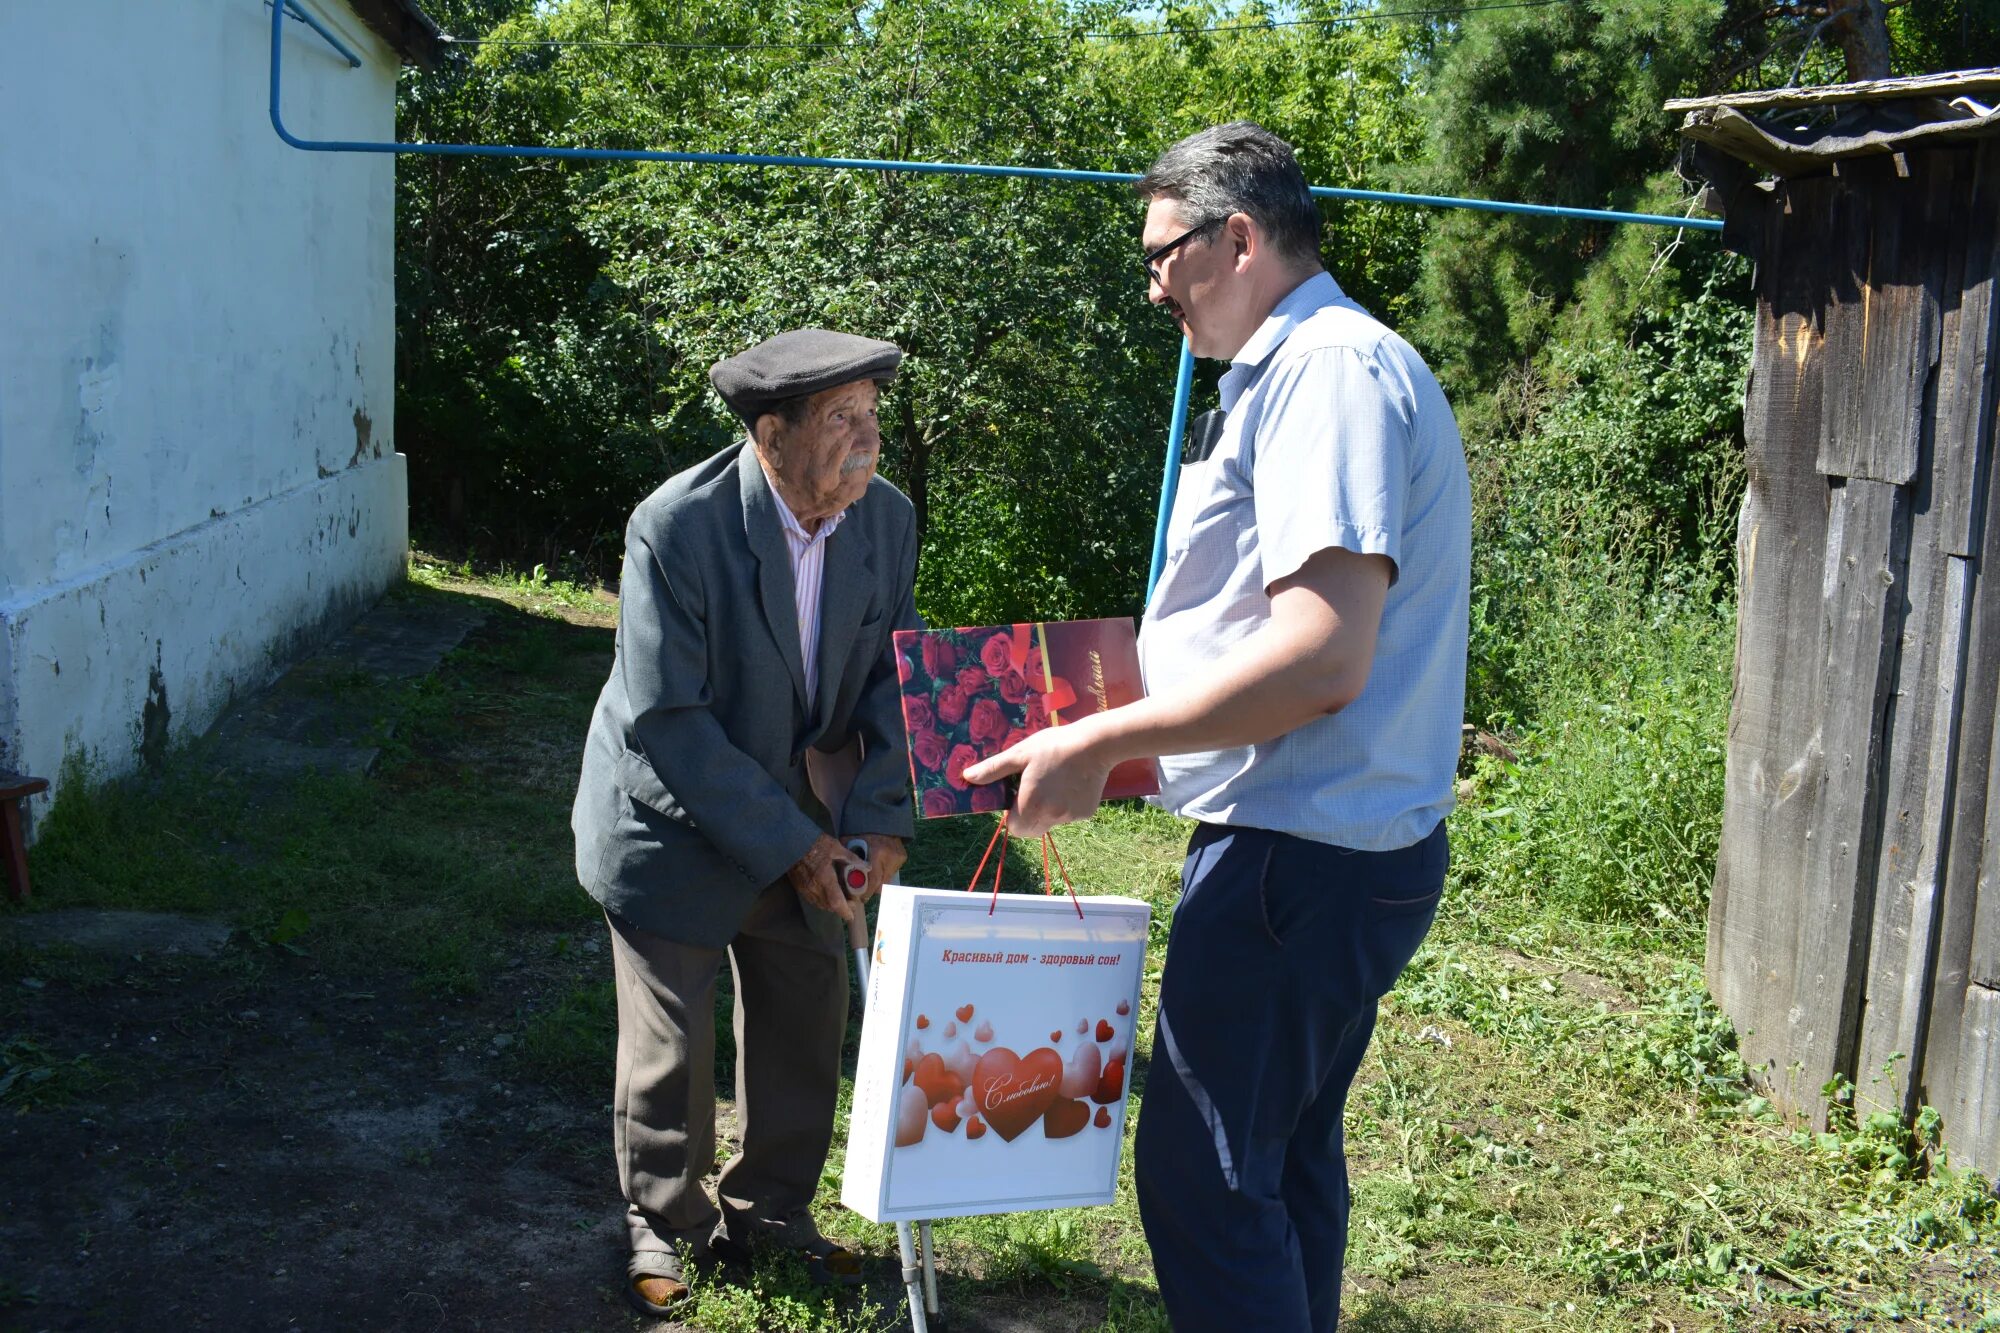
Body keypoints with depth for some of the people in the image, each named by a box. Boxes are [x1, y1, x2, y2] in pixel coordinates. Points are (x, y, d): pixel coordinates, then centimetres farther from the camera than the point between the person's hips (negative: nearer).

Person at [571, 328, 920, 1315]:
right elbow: (666, 720, -25)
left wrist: (879, 819, -15)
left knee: (809, 1017, 11)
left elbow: (892, 679, -2)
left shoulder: (886, 520, -10)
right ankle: (664, 1226, 27)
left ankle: (768, 1214, 32)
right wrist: (790, 844, -25)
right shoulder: (677, 528, -26)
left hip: (787, 806, 5)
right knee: (671, 1043, 4)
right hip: (669, 816, -5)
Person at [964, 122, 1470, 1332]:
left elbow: (1319, 658, -26)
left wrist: (1101, 743, -19)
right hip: (1337, 849, 11)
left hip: (1298, 859, -11)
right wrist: (1134, 741, 19)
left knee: (1202, 1175, -3)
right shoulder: (1307, 370, 17)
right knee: (1289, 1159, 19)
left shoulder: (1332, 370, -17)